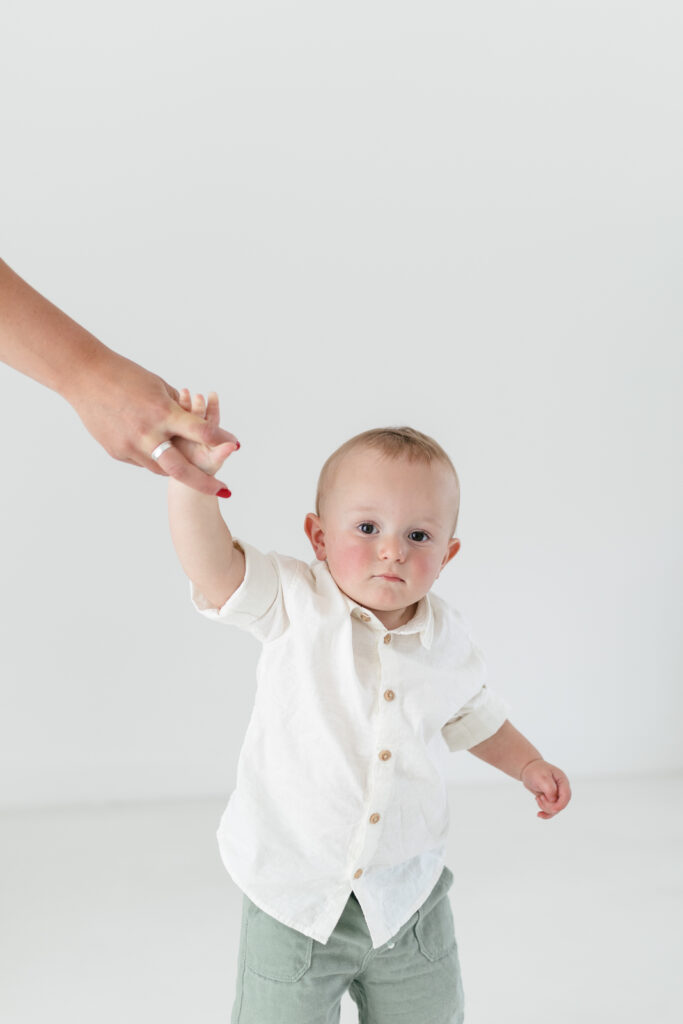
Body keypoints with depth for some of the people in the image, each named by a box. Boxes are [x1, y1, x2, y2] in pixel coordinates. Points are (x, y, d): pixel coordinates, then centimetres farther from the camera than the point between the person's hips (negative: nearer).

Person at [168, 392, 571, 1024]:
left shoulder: (447, 639, -3)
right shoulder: (295, 606, -15)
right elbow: (212, 567, -29)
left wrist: (529, 765, 8)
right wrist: (192, 475, -41)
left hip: (408, 896, 3)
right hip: (294, 899, -3)